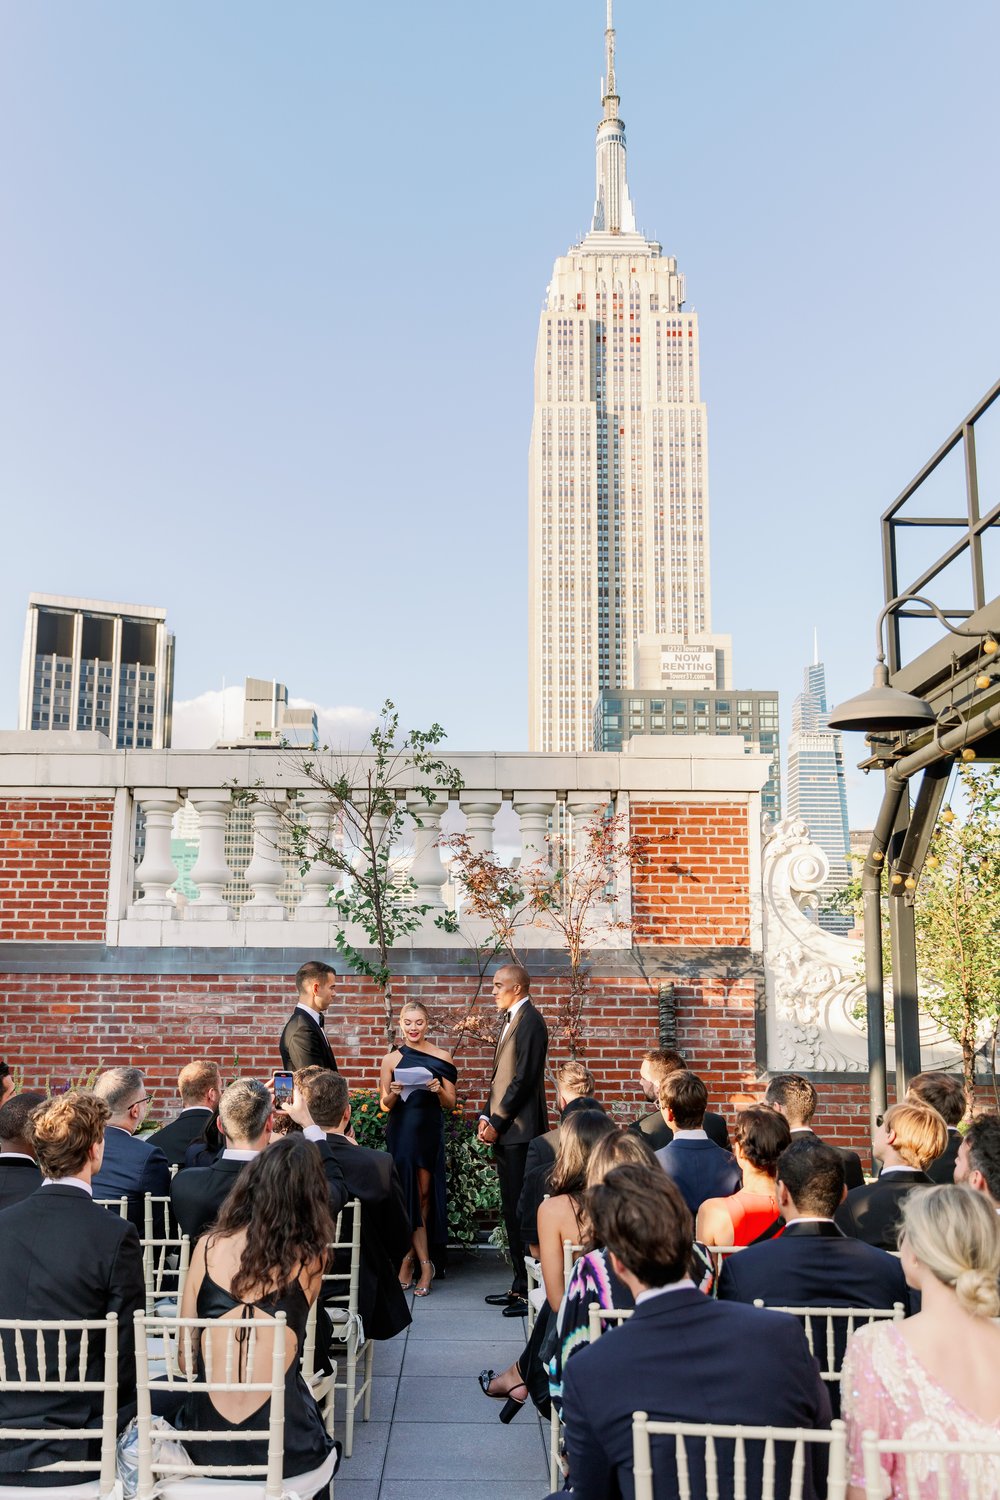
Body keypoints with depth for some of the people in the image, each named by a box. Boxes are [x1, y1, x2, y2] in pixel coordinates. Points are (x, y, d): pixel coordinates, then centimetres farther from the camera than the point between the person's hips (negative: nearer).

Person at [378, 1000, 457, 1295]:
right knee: (410, 1195, -1)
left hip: (430, 1132, 0)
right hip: (400, 1132, 0)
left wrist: (438, 1090, -17)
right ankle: (424, 1264, 6)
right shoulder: (391, 1059, 2)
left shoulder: (443, 1058, 2)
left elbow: (450, 1103, 3)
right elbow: (384, 1104, 5)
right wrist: (394, 1093, -17)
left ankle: (408, 1259, 16)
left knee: (424, 1195, 4)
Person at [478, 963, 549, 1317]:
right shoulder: (511, 1020, 18)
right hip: (505, 1131, 9)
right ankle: (520, 1285, 21)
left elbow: (524, 1078, -18)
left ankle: (530, 1291, 1)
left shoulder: (529, 1021, -12)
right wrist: (486, 1116, 9)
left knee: (521, 1209, -6)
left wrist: (498, 1122, -14)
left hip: (520, 1130, -9)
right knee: (512, 1209, 13)